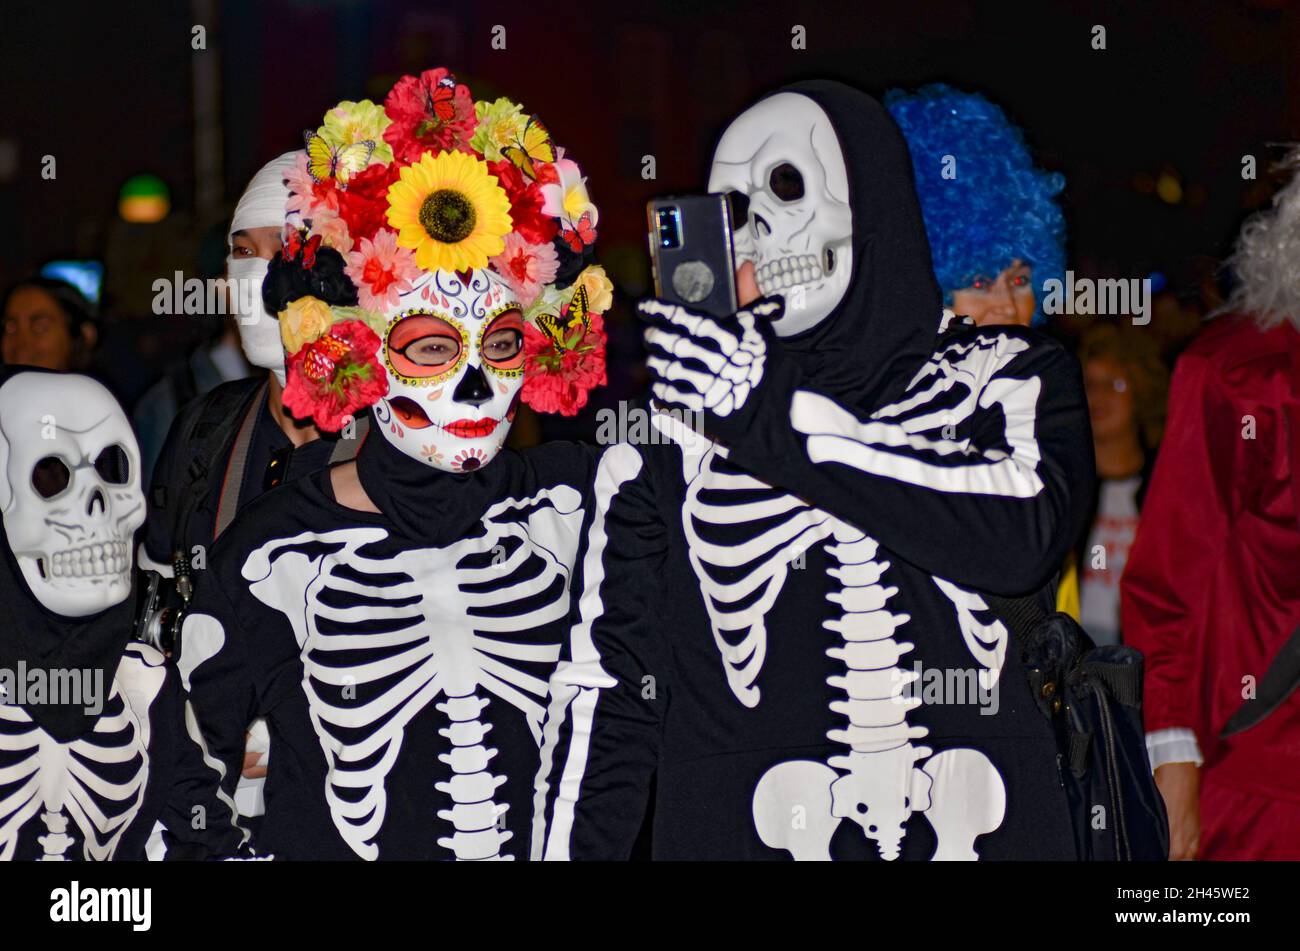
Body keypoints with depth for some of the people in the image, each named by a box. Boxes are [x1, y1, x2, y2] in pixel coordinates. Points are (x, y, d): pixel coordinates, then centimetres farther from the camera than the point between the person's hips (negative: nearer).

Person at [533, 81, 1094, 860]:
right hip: (743, 832, 1)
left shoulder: (1009, 378, 4)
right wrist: (568, 850, -5)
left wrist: (782, 417, -16)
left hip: (988, 828, 0)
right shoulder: (672, 420, 5)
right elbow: (605, 683, 4)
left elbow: (1024, 531, -17)